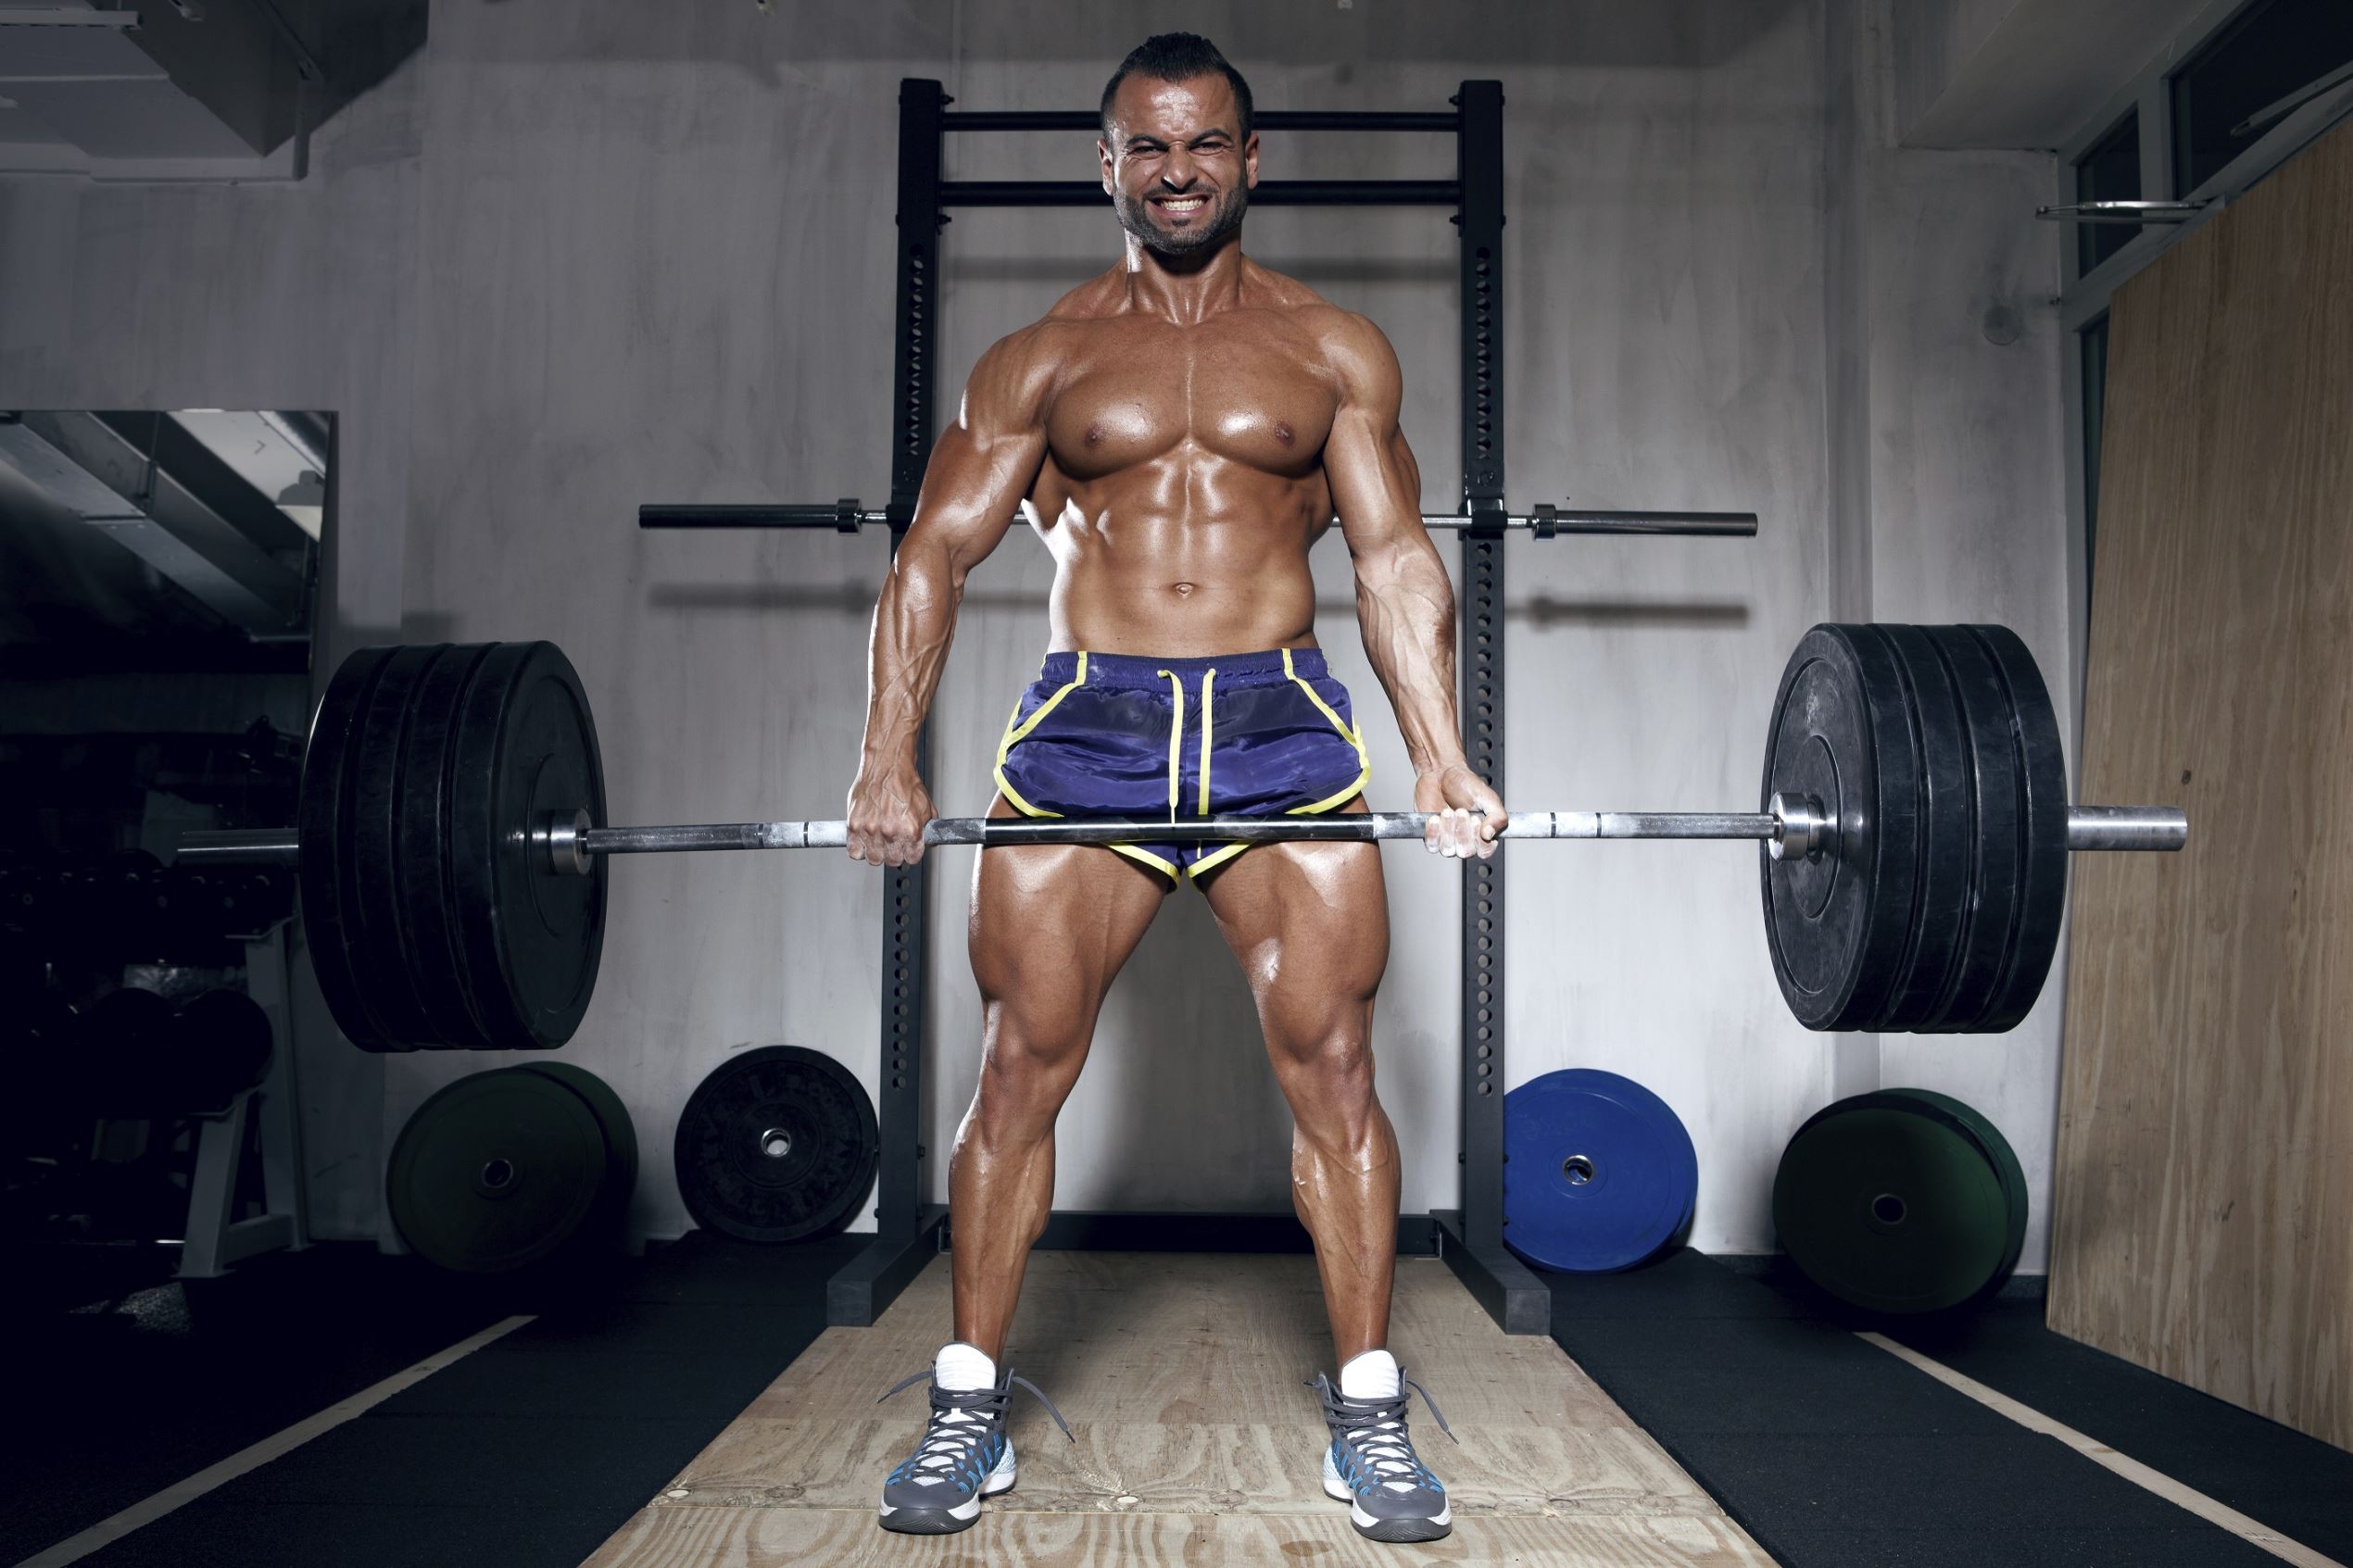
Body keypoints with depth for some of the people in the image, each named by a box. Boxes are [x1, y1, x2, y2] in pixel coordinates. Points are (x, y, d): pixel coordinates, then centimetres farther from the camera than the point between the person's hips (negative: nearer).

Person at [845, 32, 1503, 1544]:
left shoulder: (1335, 350, 11)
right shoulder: (1040, 360, 10)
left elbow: (1398, 558, 5)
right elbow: (936, 556, 5)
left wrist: (1445, 758, -8)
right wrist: (890, 759, -7)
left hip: (1283, 724, 0)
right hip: (1084, 730, 1)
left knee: (1333, 1065, -2)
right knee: (1022, 1067, 0)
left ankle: (1369, 1412, 13)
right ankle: (970, 1405, 15)